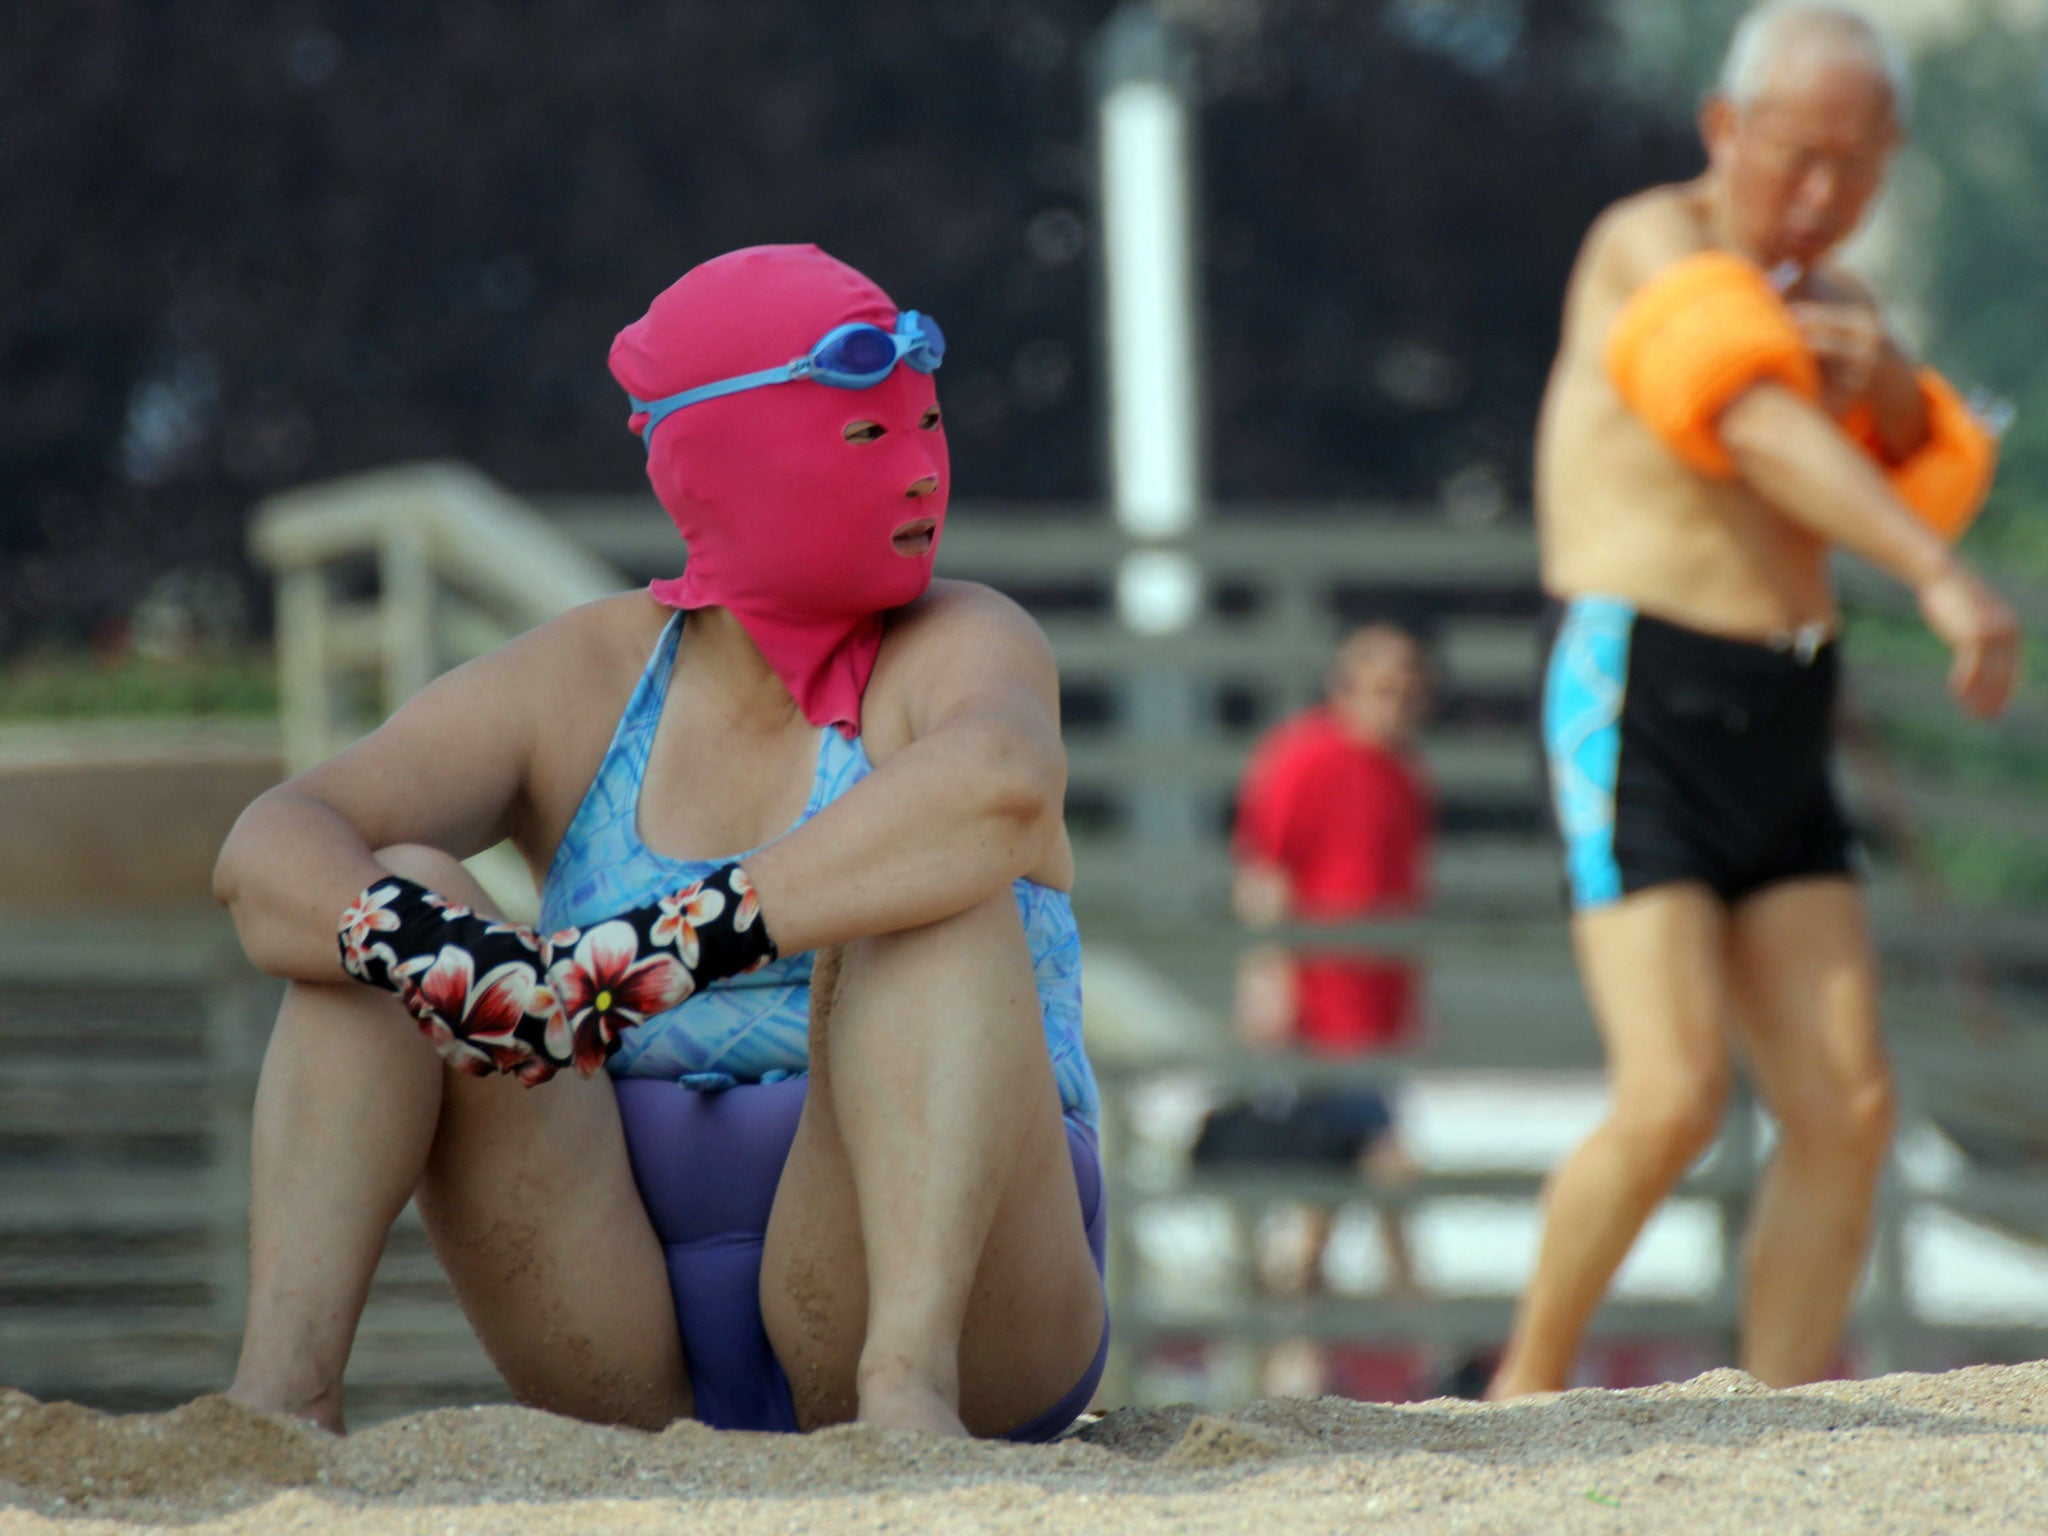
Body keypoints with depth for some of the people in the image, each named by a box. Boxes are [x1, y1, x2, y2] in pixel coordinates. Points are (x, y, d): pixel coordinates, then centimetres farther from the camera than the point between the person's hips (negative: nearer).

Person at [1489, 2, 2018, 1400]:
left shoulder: (1821, 299, 19)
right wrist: (1942, 576, -37)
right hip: (1636, 710, -8)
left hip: (1783, 735, 8)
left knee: (1849, 1111, -4)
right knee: (1677, 1100, -18)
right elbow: (1759, 428, -25)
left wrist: (1891, 378, -11)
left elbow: (1933, 488, 11)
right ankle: (1531, 1384, 4)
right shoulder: (1656, 244, -7)